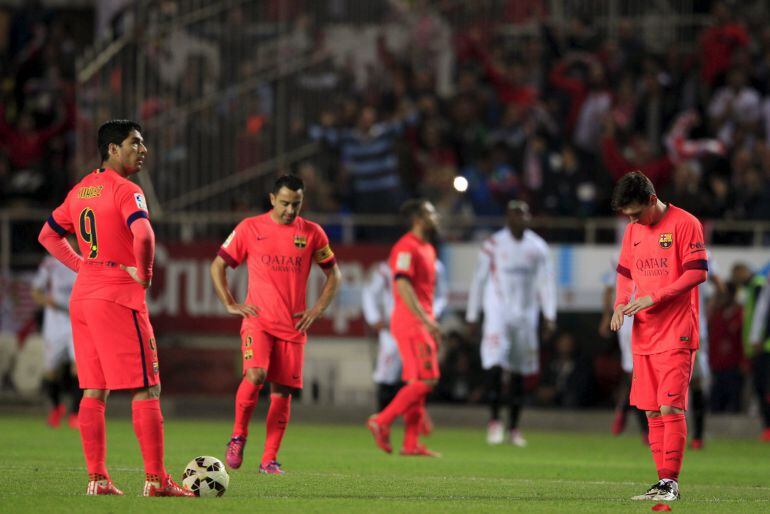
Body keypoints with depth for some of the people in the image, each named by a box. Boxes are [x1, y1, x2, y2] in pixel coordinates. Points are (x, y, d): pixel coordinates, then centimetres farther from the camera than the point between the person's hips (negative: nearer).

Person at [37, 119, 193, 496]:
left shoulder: (80, 191, 14)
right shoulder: (125, 190, -12)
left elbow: (48, 235, 24)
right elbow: (143, 235, -30)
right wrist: (144, 273, -14)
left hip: (82, 296, 8)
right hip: (119, 298, -8)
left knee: (94, 391, 9)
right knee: (147, 390, -4)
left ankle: (97, 478, 7)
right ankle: (155, 479, -7)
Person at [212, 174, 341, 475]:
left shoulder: (312, 233, 6)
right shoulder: (250, 228, 2)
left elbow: (334, 275, 16)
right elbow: (218, 266, 10)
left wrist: (317, 311, 5)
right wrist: (230, 305, 1)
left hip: (293, 326, 2)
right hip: (258, 320, -2)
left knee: (282, 391, 0)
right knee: (255, 376, -24)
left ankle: (269, 460, 8)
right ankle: (238, 436, -3)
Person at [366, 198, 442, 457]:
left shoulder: (427, 249, 19)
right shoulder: (407, 247, -12)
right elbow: (403, 285, -21)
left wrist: (432, 325, 22)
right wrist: (425, 319, -26)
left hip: (423, 324, 10)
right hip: (410, 322, -10)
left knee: (418, 384, 8)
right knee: (425, 380, -14)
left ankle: (411, 444, 9)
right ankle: (382, 421, -9)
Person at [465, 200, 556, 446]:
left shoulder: (538, 247, 6)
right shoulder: (493, 245, -2)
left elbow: (546, 283, 8)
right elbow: (478, 280, 3)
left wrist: (549, 317, 0)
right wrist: (472, 316, 3)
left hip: (526, 315, 3)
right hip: (498, 312, -3)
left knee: (519, 372, 6)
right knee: (495, 364, -19)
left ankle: (513, 427, 12)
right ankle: (494, 419, -12)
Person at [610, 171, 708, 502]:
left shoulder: (684, 224, -8)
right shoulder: (633, 231, 13)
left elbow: (698, 272, -13)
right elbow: (625, 273, 21)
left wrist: (653, 298, -17)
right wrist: (621, 304, 1)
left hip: (676, 336, -7)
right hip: (643, 336, 7)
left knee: (670, 407, -12)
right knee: (651, 411, 6)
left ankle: (670, 481, -9)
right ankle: (663, 481, 10)